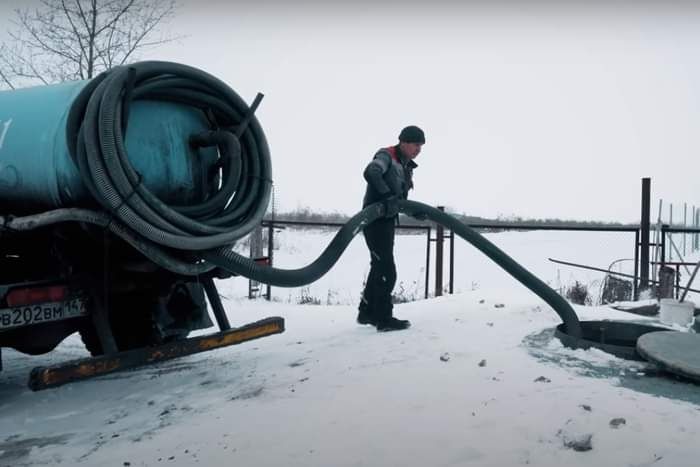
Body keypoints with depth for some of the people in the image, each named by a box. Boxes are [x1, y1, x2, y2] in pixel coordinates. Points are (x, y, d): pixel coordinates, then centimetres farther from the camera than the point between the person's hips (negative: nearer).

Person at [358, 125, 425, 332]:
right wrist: (388, 196, -36)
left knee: (379, 267, 17)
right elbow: (371, 173, -33)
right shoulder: (386, 156, -13)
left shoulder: (406, 166, 14)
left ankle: (367, 312, 29)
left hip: (388, 220, 10)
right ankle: (384, 318, -2)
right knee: (386, 270, -9)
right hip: (375, 219, -10)